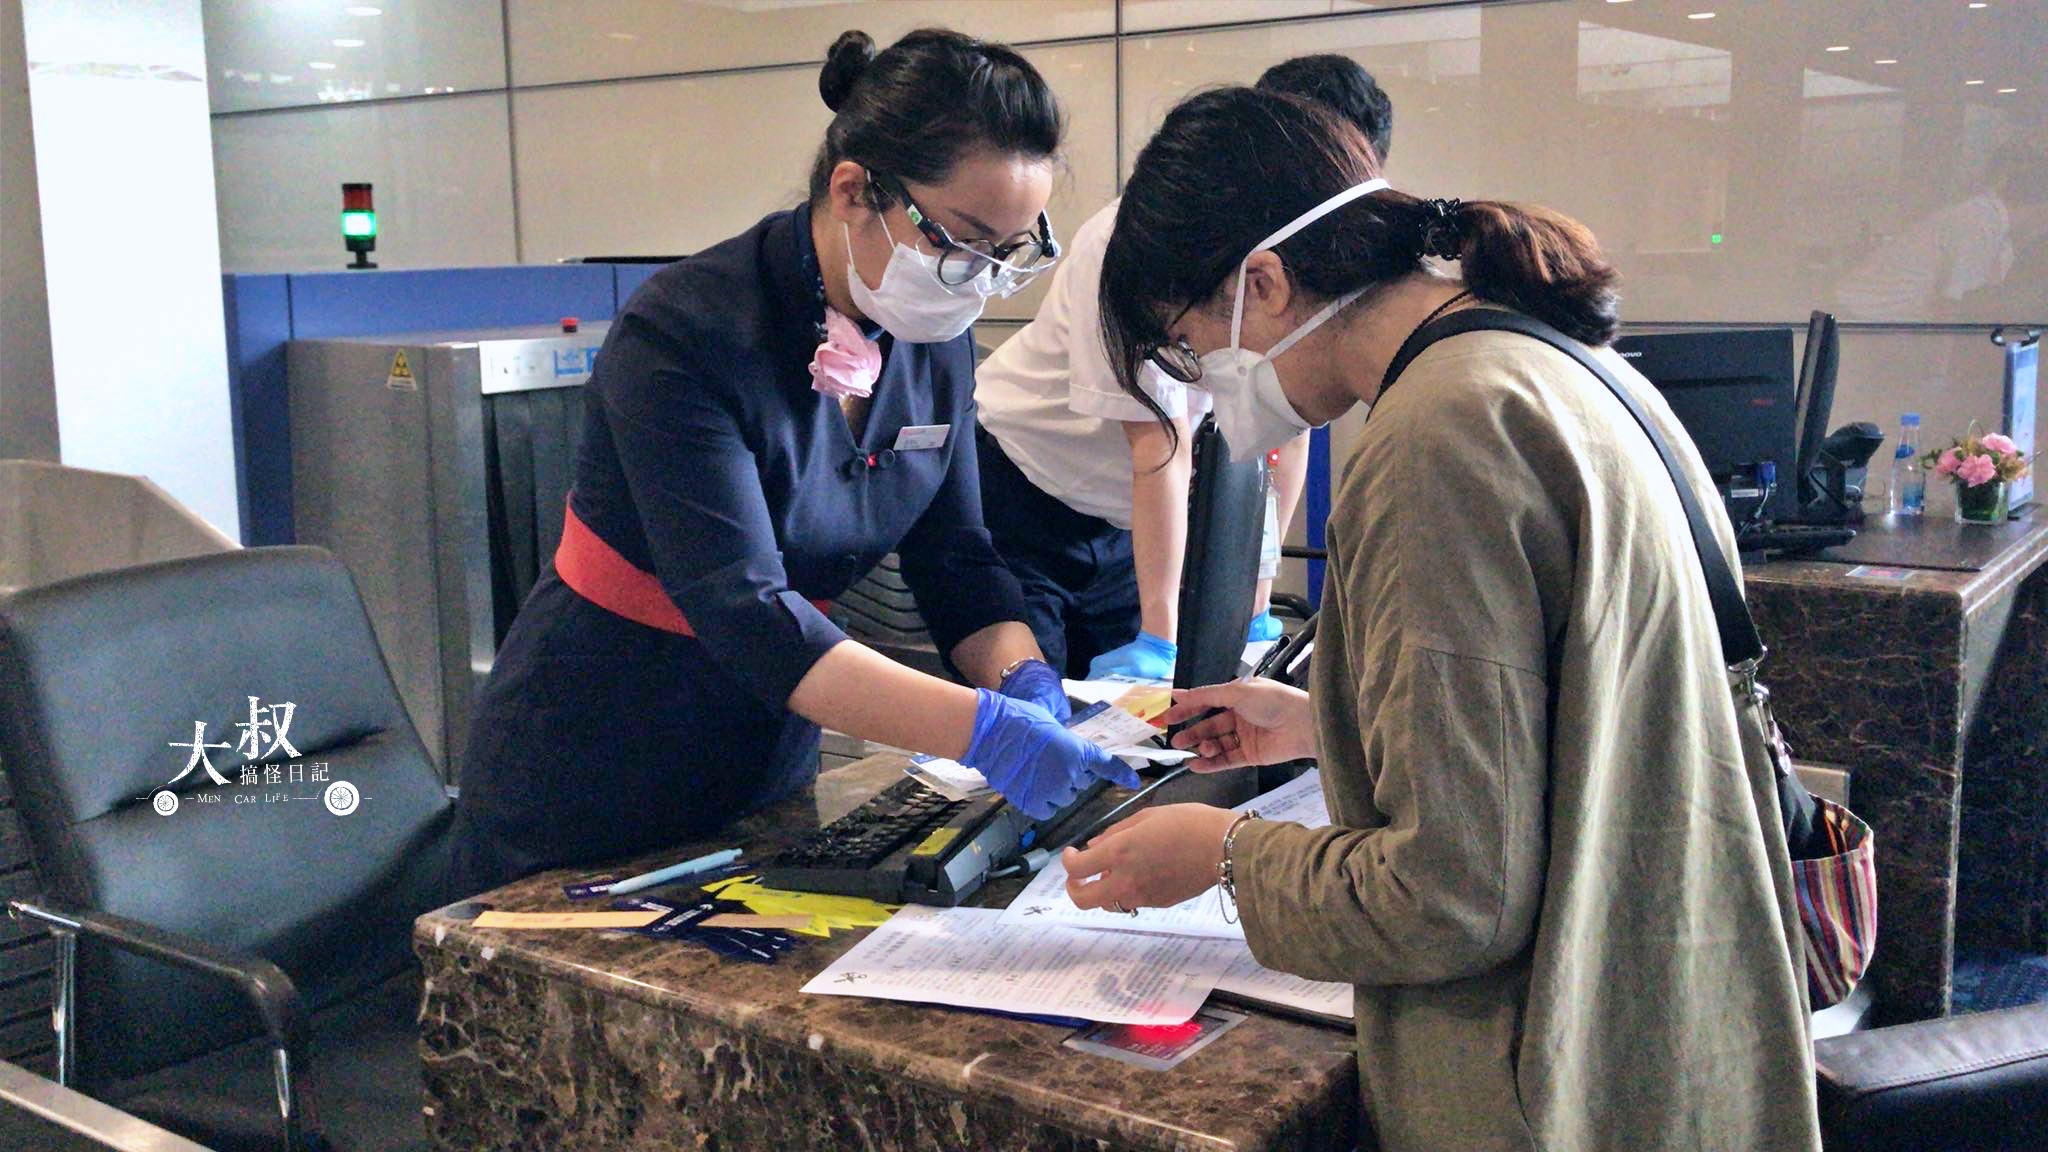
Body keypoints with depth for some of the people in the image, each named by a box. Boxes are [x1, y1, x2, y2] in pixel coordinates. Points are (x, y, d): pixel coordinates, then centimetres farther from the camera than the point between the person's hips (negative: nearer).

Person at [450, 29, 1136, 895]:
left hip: (770, 773, 6)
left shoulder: (935, 345, -4)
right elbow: (742, 610, -33)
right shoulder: (684, 337, -26)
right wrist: (984, 729, -40)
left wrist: (1028, 685, -21)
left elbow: (955, 563, -1)